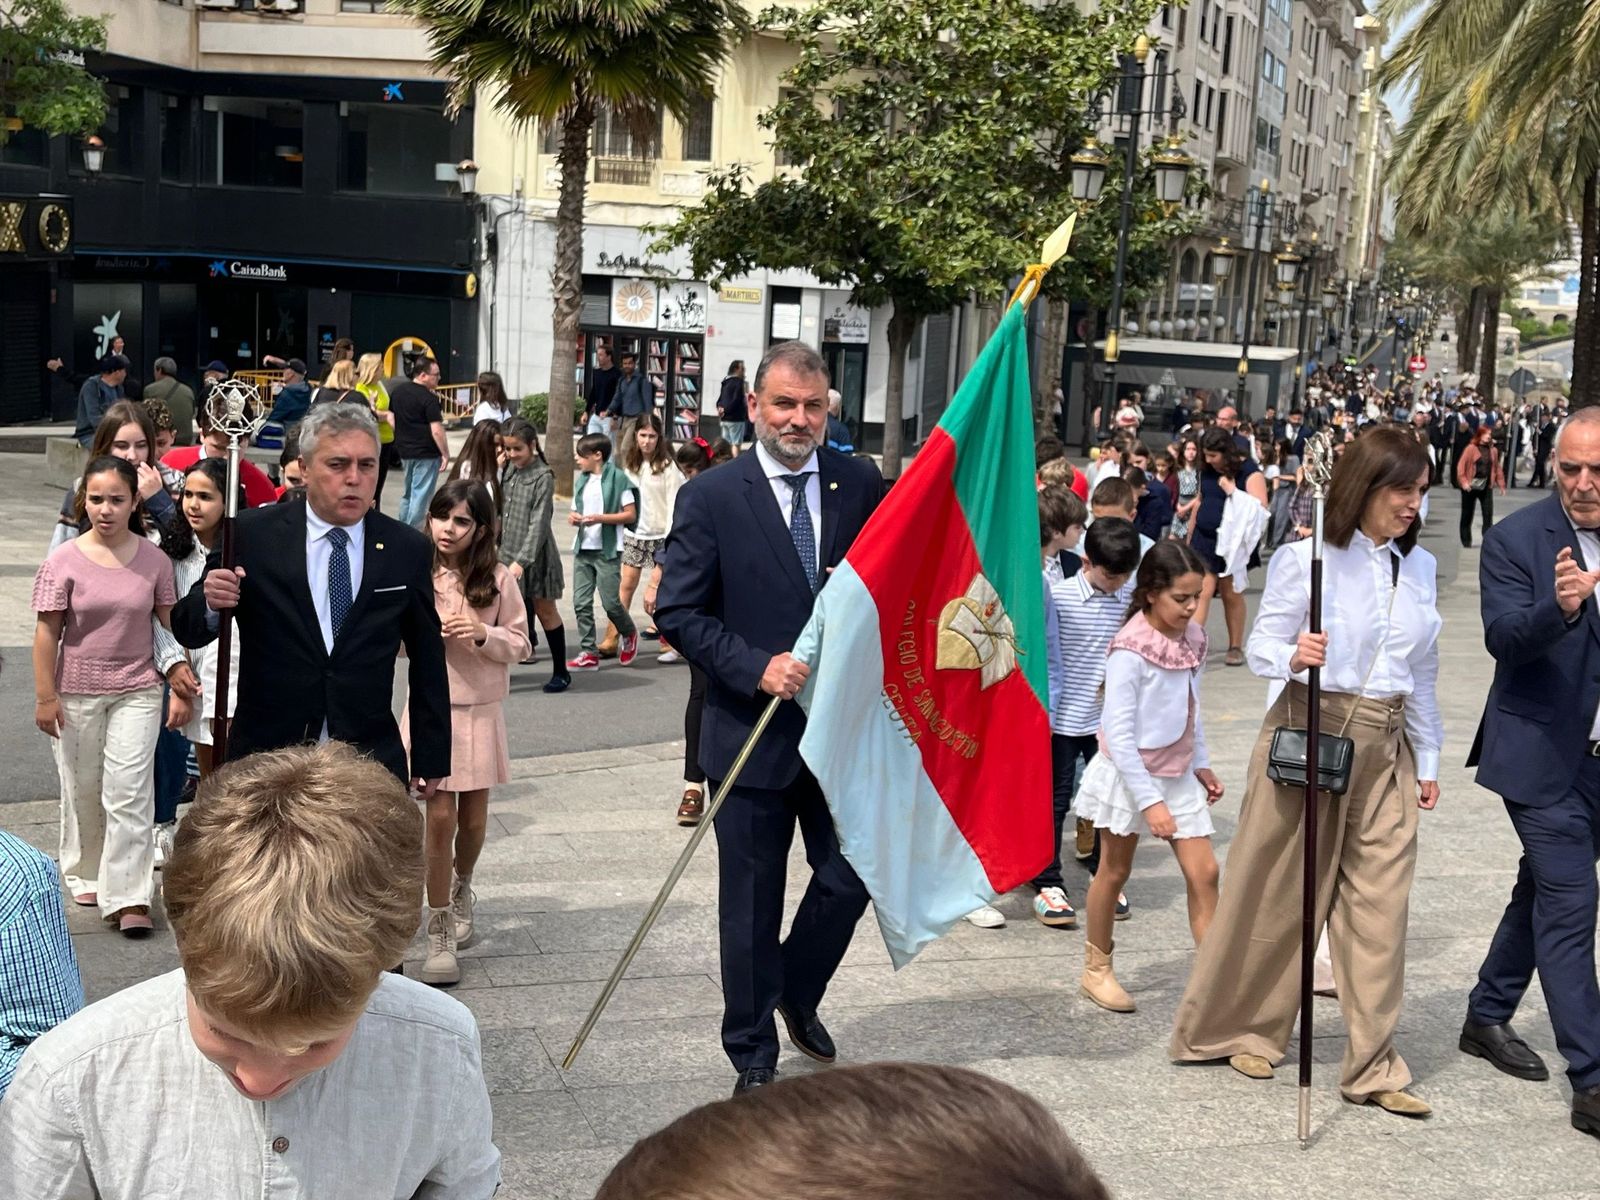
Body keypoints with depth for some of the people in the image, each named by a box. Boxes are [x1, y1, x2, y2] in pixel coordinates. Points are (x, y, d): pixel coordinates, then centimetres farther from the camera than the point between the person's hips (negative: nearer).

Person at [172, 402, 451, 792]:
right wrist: (211, 604, -22)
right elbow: (187, 631, 1)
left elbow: (428, 661, 7)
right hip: (266, 756, 0)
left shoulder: (408, 550, 0)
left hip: (370, 761, 1)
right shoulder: (251, 535, -4)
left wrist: (431, 759, 9)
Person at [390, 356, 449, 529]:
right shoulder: (429, 398, -17)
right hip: (426, 453, -8)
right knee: (420, 495, -3)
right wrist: (445, 454, -11)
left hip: (404, 450, 8)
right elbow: (436, 430, -19)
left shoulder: (398, 390, 7)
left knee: (407, 494, 19)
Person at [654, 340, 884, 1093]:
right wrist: (756, 667, -18)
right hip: (753, 729, -2)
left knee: (850, 880, 8)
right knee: (751, 903, 8)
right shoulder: (711, 498, -6)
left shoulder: (861, 484, 1)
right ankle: (754, 1056, 25)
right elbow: (677, 612, -6)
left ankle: (798, 996, 37)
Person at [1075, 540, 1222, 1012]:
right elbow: (1119, 736, -22)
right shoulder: (1130, 652, -22)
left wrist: (1201, 764, 13)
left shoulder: (1191, 639, 0)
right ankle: (1097, 969, 27)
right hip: (1130, 773, -6)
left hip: (1177, 773, 6)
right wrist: (1149, 801, -23)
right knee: (1115, 870, 10)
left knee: (1204, 872, 0)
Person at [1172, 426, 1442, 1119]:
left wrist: (1427, 761, 17)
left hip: (1385, 749, 5)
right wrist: (1293, 656, -30)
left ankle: (1372, 1067, 10)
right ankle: (1244, 1029, 24)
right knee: (1275, 893, 5)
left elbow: (1423, 674, 16)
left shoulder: (1420, 567, 9)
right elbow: (1261, 646, -7)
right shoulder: (1305, 558, -8)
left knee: (1379, 905, 2)